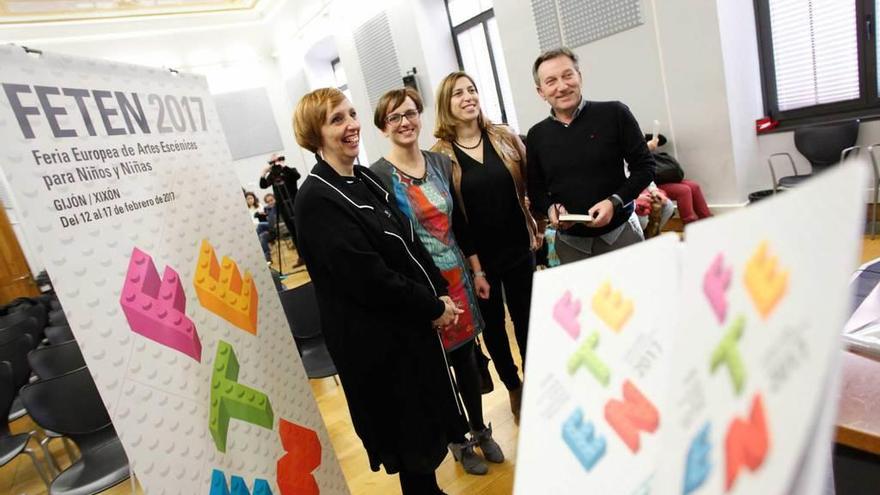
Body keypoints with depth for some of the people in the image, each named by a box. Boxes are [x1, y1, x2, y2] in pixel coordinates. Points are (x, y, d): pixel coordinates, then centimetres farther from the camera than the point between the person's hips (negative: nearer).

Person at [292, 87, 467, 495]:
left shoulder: (365, 179, 6)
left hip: (411, 322, 8)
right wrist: (433, 307, -15)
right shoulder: (317, 200, -20)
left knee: (428, 423, 24)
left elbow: (410, 244, 9)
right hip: (377, 339, -8)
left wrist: (440, 293, -1)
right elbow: (368, 279, -24)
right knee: (413, 440, 11)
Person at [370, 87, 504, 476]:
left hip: (456, 274, 5)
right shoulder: (378, 176, -12)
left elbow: (459, 220, 11)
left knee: (466, 354, 17)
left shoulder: (440, 162, 5)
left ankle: (480, 429, 39)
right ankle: (458, 440, 34)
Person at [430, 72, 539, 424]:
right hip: (478, 259, -2)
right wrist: (474, 267, -11)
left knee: (527, 319, 14)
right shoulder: (440, 155, -8)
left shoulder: (505, 138, 2)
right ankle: (514, 389, 35)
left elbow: (529, 186, 8)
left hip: (519, 249, 3)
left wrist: (537, 230, 0)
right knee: (493, 327, 13)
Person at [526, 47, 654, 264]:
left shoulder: (614, 114, -6)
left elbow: (645, 166, -2)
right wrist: (550, 208, -11)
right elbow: (535, 190, 10)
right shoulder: (536, 136, 3)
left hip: (620, 232, -1)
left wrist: (615, 201, -16)